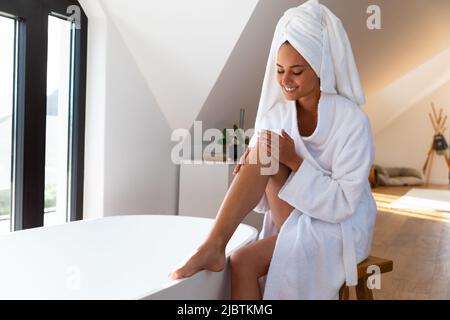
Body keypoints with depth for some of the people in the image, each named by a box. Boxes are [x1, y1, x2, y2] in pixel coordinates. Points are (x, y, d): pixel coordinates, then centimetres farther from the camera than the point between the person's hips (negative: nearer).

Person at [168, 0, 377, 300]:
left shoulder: (352, 120, -15)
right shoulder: (276, 114, -3)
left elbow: (345, 202, -17)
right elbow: (266, 196, 0)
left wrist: (294, 161, -25)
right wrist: (251, 170, -21)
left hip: (341, 228, -4)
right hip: (291, 220, 4)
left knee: (243, 262, -29)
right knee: (262, 152, -25)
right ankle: (214, 246, -27)